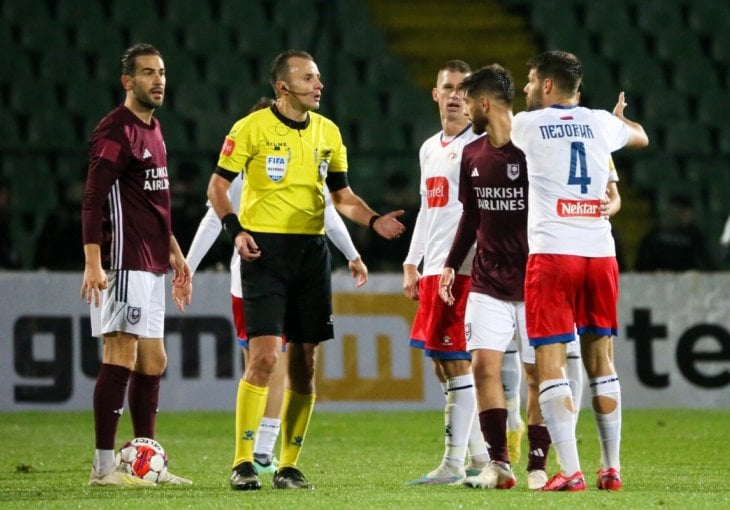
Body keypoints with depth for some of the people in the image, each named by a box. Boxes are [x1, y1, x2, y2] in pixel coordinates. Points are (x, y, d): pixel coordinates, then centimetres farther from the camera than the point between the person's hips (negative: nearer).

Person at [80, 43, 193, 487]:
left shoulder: (153, 130, 19)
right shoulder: (115, 132, -11)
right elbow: (93, 201, -17)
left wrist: (175, 252, 27)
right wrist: (93, 263, -24)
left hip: (151, 266, 10)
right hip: (125, 263, -10)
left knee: (153, 360, 11)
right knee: (122, 355, -12)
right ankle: (104, 467, -12)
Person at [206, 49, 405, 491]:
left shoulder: (327, 132, 11)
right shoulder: (252, 128, -4)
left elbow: (341, 195, 17)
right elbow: (218, 184, 1)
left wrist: (374, 221, -1)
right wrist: (235, 229, -15)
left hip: (311, 251, 5)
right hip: (265, 250, -5)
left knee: (304, 363, 4)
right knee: (265, 355, -14)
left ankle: (289, 466, 12)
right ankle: (243, 463, -7)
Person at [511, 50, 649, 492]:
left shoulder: (526, 124, 1)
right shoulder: (601, 123, 10)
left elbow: (500, 134, 27)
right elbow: (641, 137, 34)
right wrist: (621, 117, 56)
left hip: (553, 254, -4)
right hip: (600, 252, 4)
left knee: (551, 365, -4)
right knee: (601, 361, 15)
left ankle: (570, 471, -13)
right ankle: (612, 468, 17)